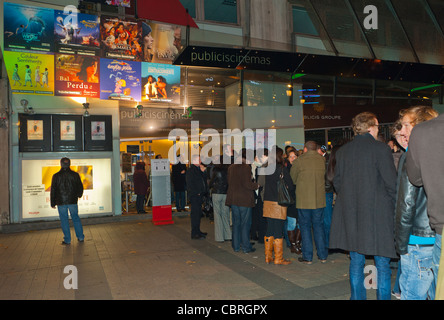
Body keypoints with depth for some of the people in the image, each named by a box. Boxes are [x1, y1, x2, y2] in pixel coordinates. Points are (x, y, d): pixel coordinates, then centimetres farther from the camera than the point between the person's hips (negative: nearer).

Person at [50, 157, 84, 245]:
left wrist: (53, 203, 7)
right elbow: (80, 187, 6)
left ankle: (67, 240, 9)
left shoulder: (56, 176, -4)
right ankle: (80, 237, 16)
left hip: (61, 202, -1)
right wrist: (79, 195, 27)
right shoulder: (75, 175, -2)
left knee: (64, 220, 6)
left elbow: (53, 190, -1)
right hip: (73, 201, 1)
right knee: (76, 218, 13)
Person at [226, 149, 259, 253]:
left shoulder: (231, 167, 7)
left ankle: (236, 246, 20)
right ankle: (246, 247, 11)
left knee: (236, 223, 14)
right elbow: (247, 184, -19)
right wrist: (257, 185, -1)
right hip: (245, 199, -6)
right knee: (245, 223, 4)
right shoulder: (246, 167, -13)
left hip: (233, 199, 6)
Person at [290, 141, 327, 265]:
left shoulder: (299, 160, -9)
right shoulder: (322, 159, 1)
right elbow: (323, 177, 10)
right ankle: (322, 256, 20)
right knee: (318, 226, 14)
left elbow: (292, 179, -1)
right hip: (319, 200, 3)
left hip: (303, 200, -3)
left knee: (305, 227, 6)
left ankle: (307, 257, 11)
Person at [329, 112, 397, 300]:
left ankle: (357, 297, 23)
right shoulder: (381, 149, -9)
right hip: (377, 214, -5)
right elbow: (391, 183, -10)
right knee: (382, 265, 7)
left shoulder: (342, 151, 6)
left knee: (356, 262, 14)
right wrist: (394, 206, 3)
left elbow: (337, 182, 10)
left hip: (350, 214, 5)